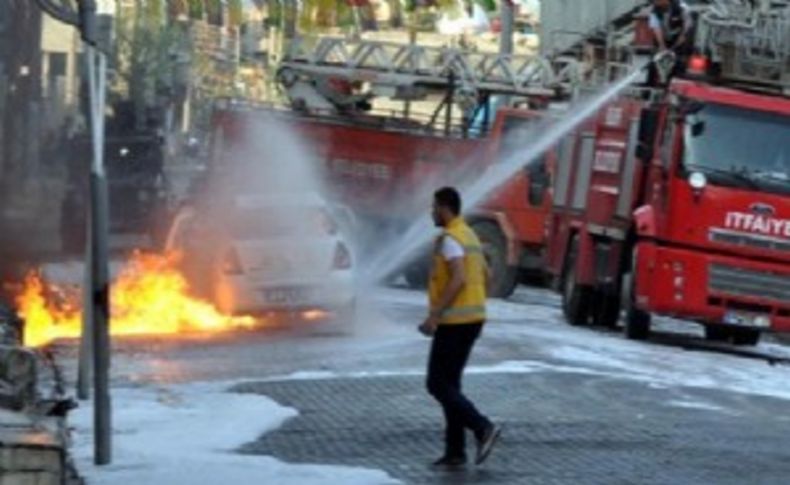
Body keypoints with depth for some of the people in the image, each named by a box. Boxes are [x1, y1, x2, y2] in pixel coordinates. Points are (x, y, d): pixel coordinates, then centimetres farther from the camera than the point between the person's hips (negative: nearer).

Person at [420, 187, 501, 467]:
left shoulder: (449, 239, -15)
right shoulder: (470, 236, 16)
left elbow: (459, 279, -26)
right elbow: (485, 275, 24)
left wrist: (434, 315, -26)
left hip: (454, 321, -10)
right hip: (473, 318, 10)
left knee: (438, 385, -5)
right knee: (450, 383, 12)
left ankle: (483, 428, -16)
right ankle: (455, 451, 9)